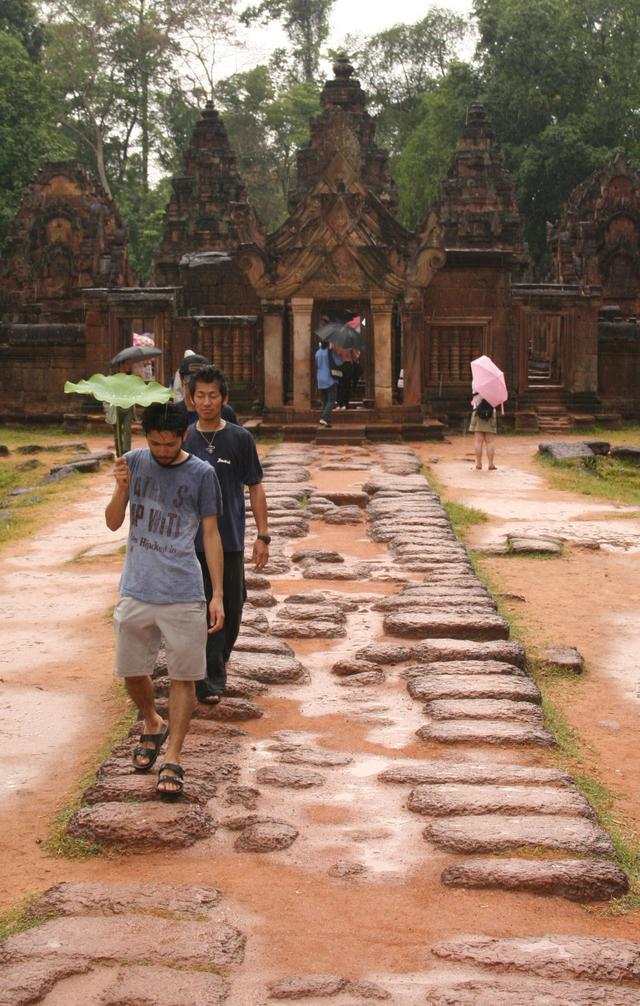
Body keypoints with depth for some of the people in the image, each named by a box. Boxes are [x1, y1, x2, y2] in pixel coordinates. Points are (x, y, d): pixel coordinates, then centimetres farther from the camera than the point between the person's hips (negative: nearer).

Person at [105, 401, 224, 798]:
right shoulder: (135, 462, 2)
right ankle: (153, 724, 40)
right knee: (133, 672, 13)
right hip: (136, 591, 3)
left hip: (183, 595, -3)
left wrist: (218, 595, -4)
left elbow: (211, 534, 0)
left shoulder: (201, 474, -4)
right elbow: (114, 523, 4)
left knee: (183, 676, 1)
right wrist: (121, 489, -16)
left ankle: (173, 759, 9)